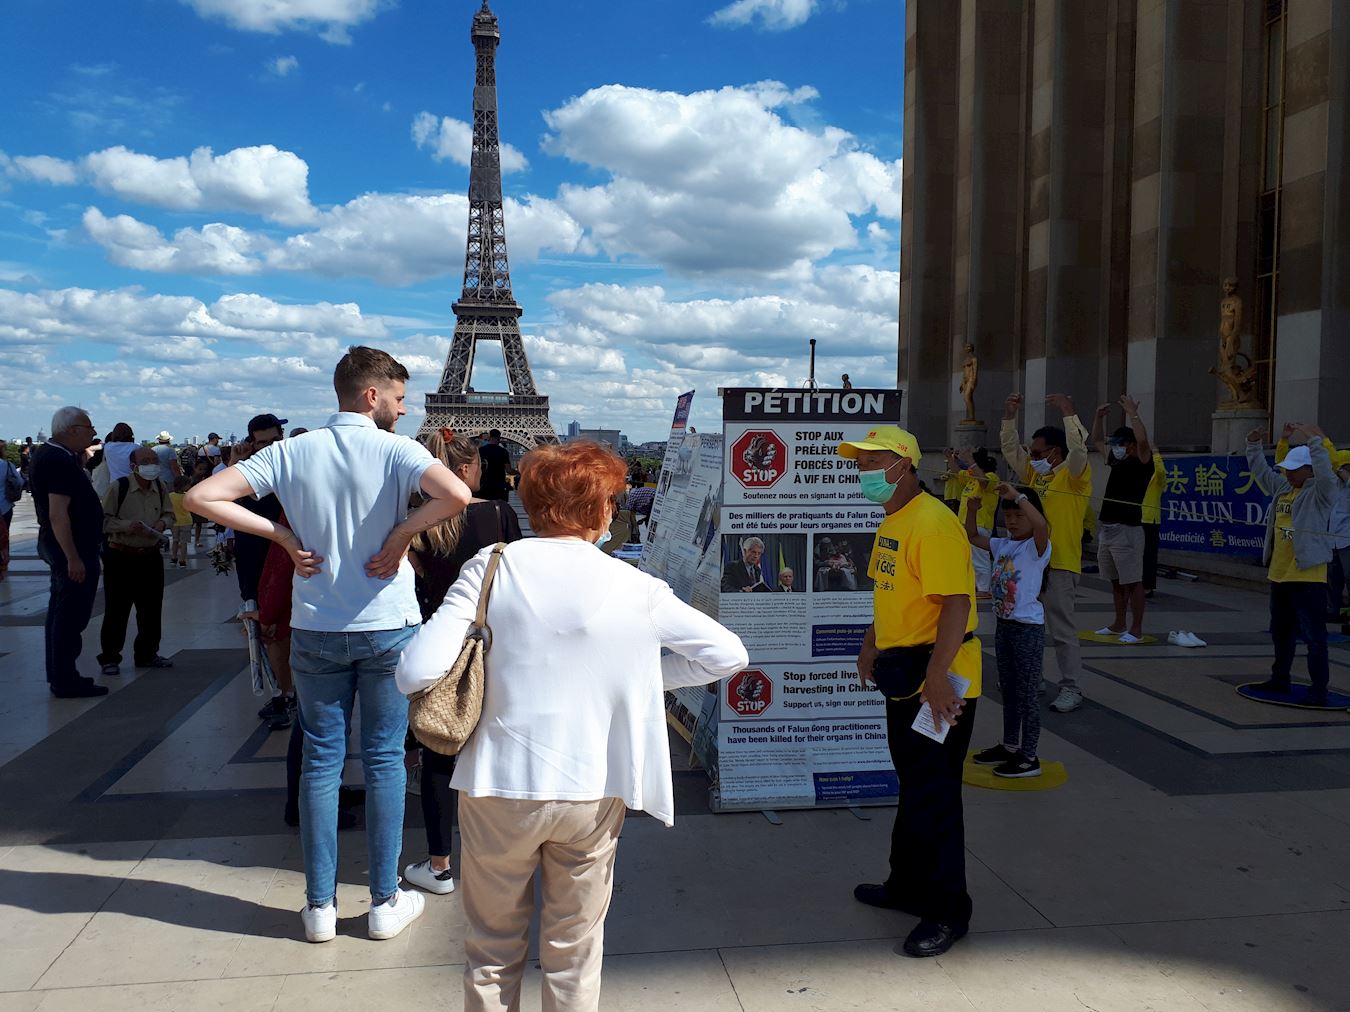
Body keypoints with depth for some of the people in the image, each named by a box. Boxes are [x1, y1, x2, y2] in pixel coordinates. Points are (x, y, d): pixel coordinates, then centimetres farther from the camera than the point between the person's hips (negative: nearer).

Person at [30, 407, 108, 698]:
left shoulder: (44, 454, 11)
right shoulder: (60, 461, -21)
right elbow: (58, 515, -26)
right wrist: (73, 558, -27)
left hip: (55, 544, 11)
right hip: (73, 547, -11)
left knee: (60, 611, 17)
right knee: (71, 615, -5)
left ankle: (59, 674, 26)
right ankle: (65, 681, 1)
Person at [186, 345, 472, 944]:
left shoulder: (292, 452, 0)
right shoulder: (395, 451, -11)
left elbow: (202, 497, -5)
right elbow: (456, 495, -30)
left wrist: (283, 535, -3)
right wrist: (401, 534, -16)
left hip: (315, 630, 3)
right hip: (388, 627, -2)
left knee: (321, 760, 11)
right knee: (384, 759, 8)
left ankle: (320, 906, 19)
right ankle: (385, 903, 17)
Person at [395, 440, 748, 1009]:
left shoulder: (491, 568, -9)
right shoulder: (636, 590, -7)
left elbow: (415, 674, -16)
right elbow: (729, 654, 0)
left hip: (499, 791, 0)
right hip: (591, 795, 0)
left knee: (492, 951, 20)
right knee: (574, 953, 18)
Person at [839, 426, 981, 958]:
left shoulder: (933, 523, -20)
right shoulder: (891, 524, 12)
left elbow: (956, 603, -26)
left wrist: (937, 676, -30)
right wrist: (872, 644, 24)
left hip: (939, 682, -10)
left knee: (934, 796, -1)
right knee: (913, 788, 21)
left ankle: (947, 913, 13)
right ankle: (908, 885, 36)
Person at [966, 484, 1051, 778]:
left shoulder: (1036, 547, -14)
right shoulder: (1002, 545, 8)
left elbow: (1041, 525, -36)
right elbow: (972, 536, 16)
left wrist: (1018, 496, -34)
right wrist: (972, 509, 0)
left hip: (1029, 627, -8)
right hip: (1003, 624, 8)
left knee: (1027, 692, -1)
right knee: (1008, 689, 18)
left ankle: (1029, 757, 7)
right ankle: (1010, 745, 31)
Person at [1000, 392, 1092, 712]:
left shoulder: (1074, 475, -7)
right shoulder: (1035, 473, 12)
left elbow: (1078, 448, -25)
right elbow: (1009, 448, 14)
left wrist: (1069, 413, -27)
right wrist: (1010, 416, 4)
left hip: (1060, 565, -8)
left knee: (1062, 629, -4)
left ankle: (1071, 689, 2)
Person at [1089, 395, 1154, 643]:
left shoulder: (1142, 463, -7)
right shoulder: (1116, 460, 14)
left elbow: (1143, 440, -28)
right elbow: (1096, 441, 27)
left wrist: (1132, 413, -23)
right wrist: (1099, 416, 15)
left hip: (1127, 530, -8)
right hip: (1106, 528, 8)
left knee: (1132, 582, -5)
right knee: (1115, 581, 14)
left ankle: (1136, 629, -1)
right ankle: (1119, 624, 23)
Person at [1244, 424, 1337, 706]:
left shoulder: (1320, 492, -10)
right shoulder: (1282, 488, 11)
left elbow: (1325, 473, -31)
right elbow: (1260, 471, 24)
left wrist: (1314, 441, -35)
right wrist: (1254, 445, 13)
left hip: (1308, 577, -8)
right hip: (1279, 575, 9)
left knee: (1314, 635, -6)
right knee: (1281, 631, 20)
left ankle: (1319, 689, -2)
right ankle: (1280, 678, 33)